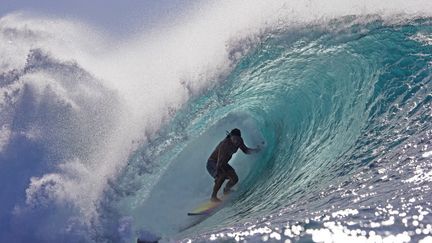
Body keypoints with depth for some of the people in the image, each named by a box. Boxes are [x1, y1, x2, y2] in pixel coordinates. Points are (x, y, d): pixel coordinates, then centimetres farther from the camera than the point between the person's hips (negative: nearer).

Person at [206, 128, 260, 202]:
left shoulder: (239, 141, -12)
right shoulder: (225, 144, -34)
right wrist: (217, 175, -39)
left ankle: (226, 190, 29)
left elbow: (246, 150, 3)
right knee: (223, 175, -34)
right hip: (212, 163, -7)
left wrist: (256, 150, -15)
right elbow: (220, 161, -37)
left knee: (235, 179, -4)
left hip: (223, 164, 7)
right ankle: (213, 196, -24)